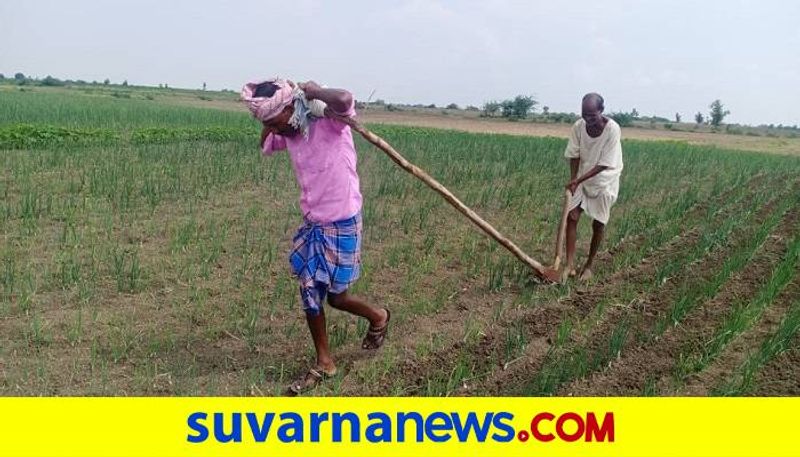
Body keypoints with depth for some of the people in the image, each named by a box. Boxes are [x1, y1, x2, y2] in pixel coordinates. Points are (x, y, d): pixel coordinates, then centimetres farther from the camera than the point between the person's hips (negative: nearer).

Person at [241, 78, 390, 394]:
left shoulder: (330, 125, -19)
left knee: (336, 297, 6)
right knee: (310, 294, 9)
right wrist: (270, 122, 6)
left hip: (342, 226, -7)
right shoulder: (289, 134, 2)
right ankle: (324, 363, 26)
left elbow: (345, 99, -43)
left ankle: (378, 317, 37)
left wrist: (314, 91, -23)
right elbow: (265, 146, 24)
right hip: (312, 225, 7)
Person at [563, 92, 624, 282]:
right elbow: (574, 156, -5)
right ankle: (570, 265, -6)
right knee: (571, 217, -9)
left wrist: (578, 180, -28)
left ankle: (589, 265, 20)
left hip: (604, 181, -3)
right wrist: (573, 180, -16)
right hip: (581, 179, 3)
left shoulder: (612, 129, -25)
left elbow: (604, 164, -24)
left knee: (598, 224, 3)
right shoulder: (578, 126, -14)